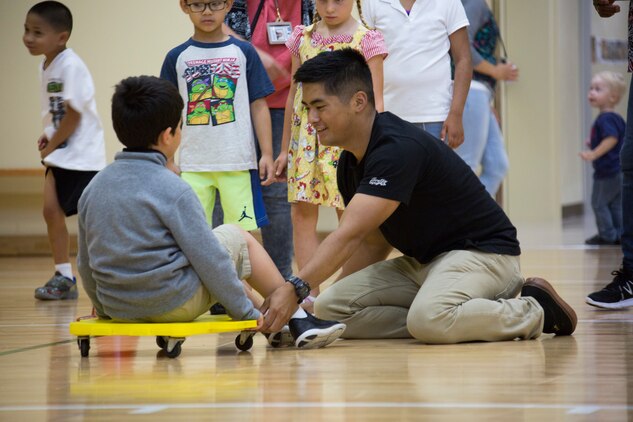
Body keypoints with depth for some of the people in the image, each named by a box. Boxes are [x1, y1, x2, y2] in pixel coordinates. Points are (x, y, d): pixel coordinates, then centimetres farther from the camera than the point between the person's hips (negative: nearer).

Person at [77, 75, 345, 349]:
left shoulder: (93, 188, 4)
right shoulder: (172, 190, -14)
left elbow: (85, 264, 12)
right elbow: (208, 260, -12)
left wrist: (103, 306, 29)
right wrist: (246, 312, -1)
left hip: (118, 307, 7)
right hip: (174, 303, -7)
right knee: (237, 237, 14)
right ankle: (298, 319, 18)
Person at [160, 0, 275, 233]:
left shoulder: (243, 52, 3)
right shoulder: (177, 57, 6)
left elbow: (258, 106, 3)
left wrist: (267, 154, -2)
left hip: (238, 161, -1)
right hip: (192, 165, 1)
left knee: (245, 231, 0)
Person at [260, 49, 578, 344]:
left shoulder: (399, 148, -25)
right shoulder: (349, 164, 6)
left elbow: (348, 236, -34)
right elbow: (373, 244, 13)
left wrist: (294, 290, -43)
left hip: (481, 252, -9)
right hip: (420, 263, 9)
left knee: (429, 320, -39)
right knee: (328, 307, -8)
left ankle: (532, 310, -10)